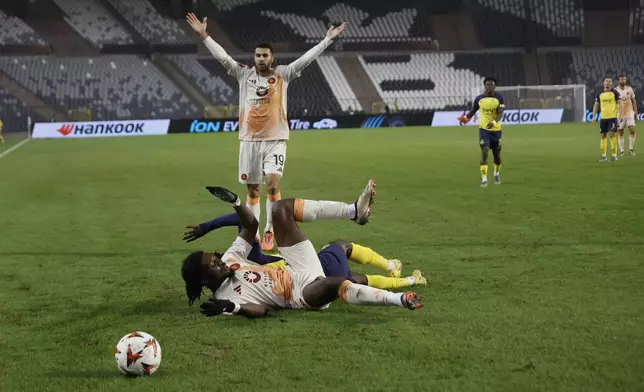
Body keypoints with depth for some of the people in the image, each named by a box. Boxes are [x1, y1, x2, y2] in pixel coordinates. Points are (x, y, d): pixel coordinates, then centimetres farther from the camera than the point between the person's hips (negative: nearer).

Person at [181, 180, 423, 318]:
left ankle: (354, 211, -5)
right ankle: (399, 300, -33)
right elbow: (260, 310, -29)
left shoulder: (229, 261, 5)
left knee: (281, 208, 0)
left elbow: (251, 225, 11)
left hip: (296, 270, 9)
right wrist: (231, 308, -48)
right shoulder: (225, 297, -18)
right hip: (304, 293, -9)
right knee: (335, 284, -46)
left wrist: (234, 201, -6)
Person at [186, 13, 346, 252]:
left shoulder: (283, 75, 1)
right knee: (253, 190, 7)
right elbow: (222, 56, -2)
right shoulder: (243, 74, 3)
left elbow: (306, 59, -4)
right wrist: (204, 36, -9)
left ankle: (269, 232, -2)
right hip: (249, 140, 2)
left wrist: (327, 40, -11)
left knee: (272, 185, -16)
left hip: (275, 140, -2)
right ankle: (253, 236, 15)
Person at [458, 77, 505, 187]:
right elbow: (473, 111, 11)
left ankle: (497, 174, 42)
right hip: (483, 129, -1)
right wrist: (466, 117, -11)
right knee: (484, 152, -16)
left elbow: (500, 113, -16)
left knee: (497, 154, 13)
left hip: (496, 129, 1)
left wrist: (494, 121, -36)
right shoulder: (479, 99, -1)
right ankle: (484, 179, -18)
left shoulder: (499, 98, -6)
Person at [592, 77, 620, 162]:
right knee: (603, 135, 7)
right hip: (603, 118, 4)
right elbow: (596, 105, 14)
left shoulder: (615, 93, -2)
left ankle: (614, 155, -5)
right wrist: (594, 116, 6)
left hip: (612, 117, -4)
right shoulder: (600, 94, 8)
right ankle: (603, 155, 14)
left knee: (612, 134, -11)